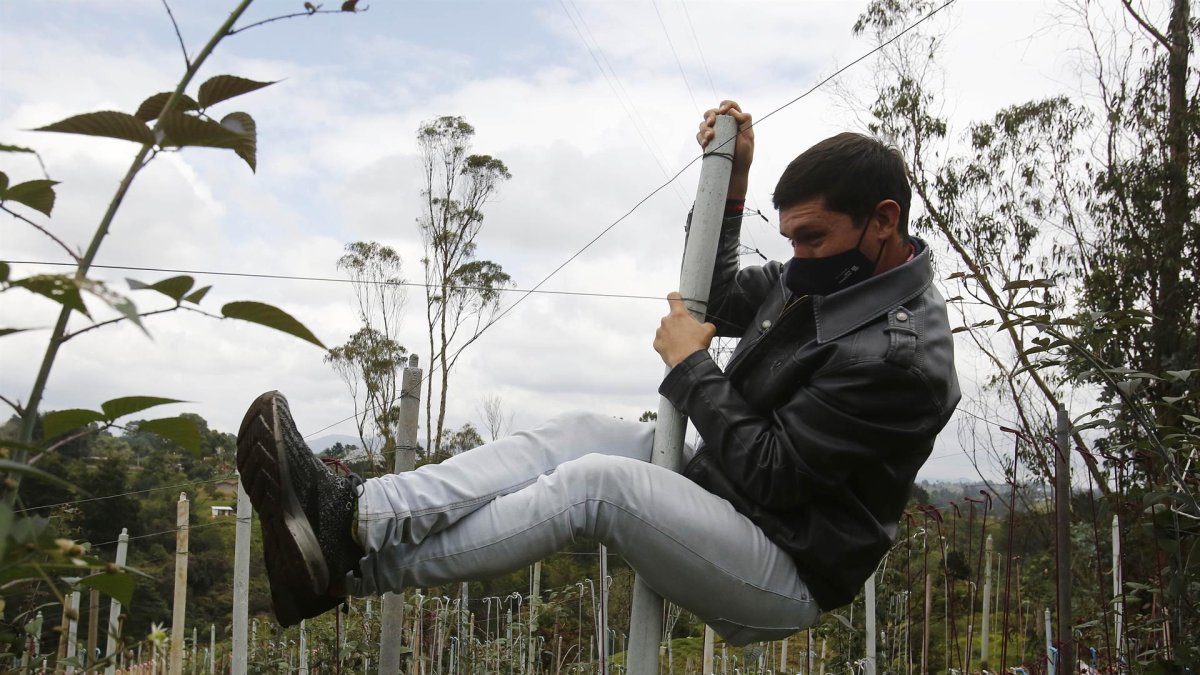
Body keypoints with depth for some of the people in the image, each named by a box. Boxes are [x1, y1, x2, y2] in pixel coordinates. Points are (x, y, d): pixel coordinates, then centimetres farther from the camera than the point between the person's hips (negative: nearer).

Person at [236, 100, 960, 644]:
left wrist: (690, 366, -14)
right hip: (722, 501, 9)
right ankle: (352, 510, -21)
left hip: (786, 578, -9)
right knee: (581, 432, -10)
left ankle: (347, 566, -25)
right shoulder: (822, 277, 5)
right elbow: (717, 299, 20)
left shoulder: (902, 354, -23)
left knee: (596, 481, -28)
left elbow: (768, 470, -25)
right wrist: (732, 180, 7)